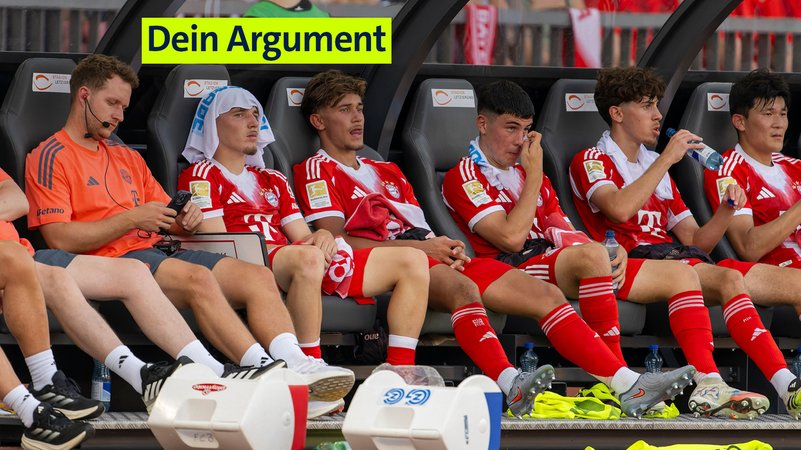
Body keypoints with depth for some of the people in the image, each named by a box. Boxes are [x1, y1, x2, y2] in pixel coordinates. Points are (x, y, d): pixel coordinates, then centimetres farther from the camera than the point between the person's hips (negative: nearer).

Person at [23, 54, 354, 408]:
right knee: (198, 277, -34)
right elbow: (59, 238, -10)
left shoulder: (127, 158, 29)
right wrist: (131, 219, -13)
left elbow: (166, 217, 29)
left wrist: (186, 219, 3)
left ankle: (296, 366, -34)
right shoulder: (51, 157, 2)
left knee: (258, 276, -13)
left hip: (157, 252, 8)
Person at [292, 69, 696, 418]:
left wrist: (448, 248, -1)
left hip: (437, 260, 8)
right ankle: (511, 387, -60)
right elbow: (336, 241, -7)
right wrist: (422, 246, -10)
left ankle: (627, 385, -19)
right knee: (461, 287, -40)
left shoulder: (386, 173, 33)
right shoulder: (318, 171, 9)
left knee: (544, 294, -8)